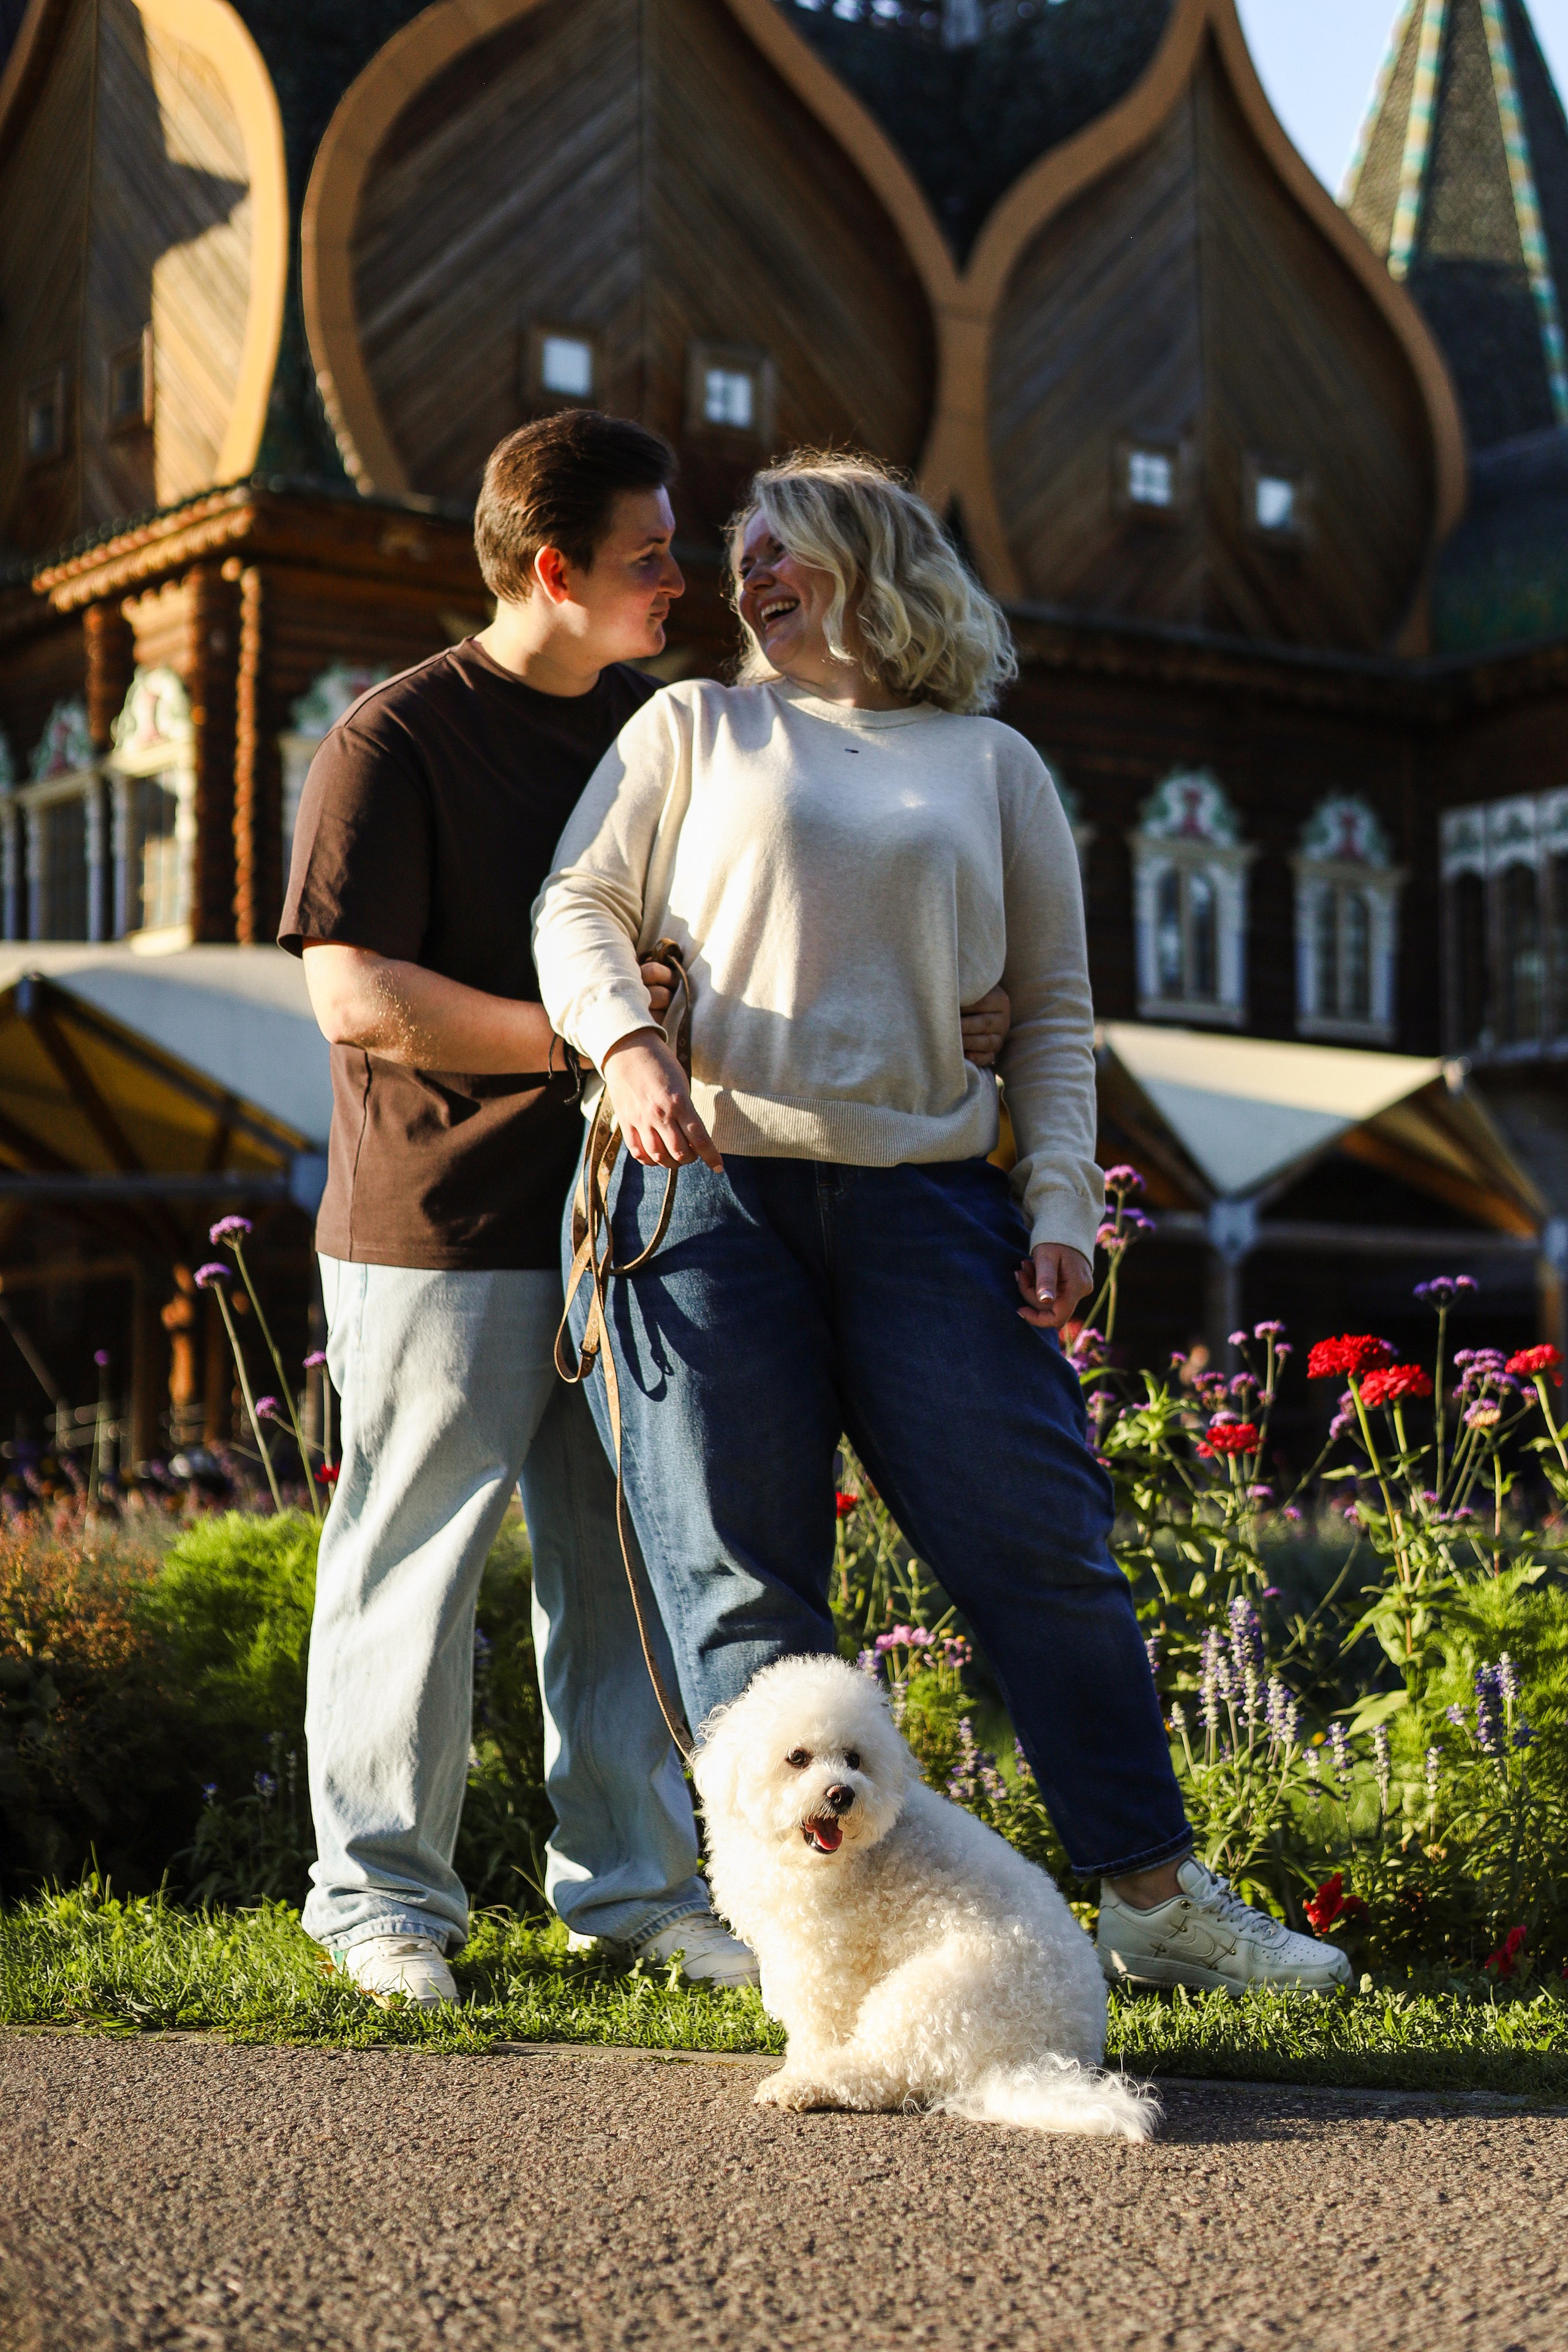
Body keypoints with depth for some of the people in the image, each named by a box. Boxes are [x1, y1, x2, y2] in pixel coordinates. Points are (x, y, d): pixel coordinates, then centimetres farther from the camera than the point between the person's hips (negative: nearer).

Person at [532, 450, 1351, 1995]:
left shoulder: (991, 764, 17)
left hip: (925, 1191, 1)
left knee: (1043, 1536, -3)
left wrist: (1060, 1202, 3)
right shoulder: (693, 731, 16)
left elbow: (1052, 1006, 15)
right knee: (741, 1575, -2)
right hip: (711, 1183, 0)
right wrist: (627, 1046, -12)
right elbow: (579, 907, 8)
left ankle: (1155, 1897, 7)